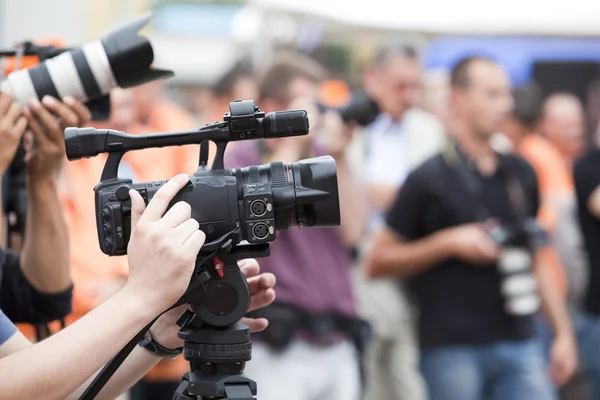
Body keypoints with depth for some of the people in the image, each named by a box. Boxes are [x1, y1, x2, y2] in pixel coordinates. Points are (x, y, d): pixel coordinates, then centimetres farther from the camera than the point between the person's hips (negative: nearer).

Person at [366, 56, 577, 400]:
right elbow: (378, 262, -3)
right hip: (452, 347, -4)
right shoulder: (429, 178, -3)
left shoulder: (521, 174, 12)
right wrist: (449, 242, -13)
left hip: (520, 343, 4)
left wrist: (563, 332, 14)